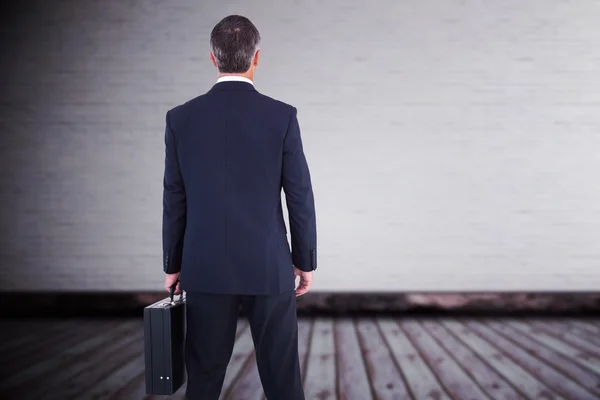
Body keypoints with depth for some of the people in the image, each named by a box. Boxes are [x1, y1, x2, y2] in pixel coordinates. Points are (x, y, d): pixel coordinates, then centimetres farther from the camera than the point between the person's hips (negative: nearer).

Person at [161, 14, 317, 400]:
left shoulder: (181, 118, -2)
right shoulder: (282, 116, -7)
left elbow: (174, 201, 2)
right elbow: (300, 196, -4)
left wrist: (173, 265, 12)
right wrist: (305, 261, 7)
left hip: (205, 268, 2)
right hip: (269, 267, -2)